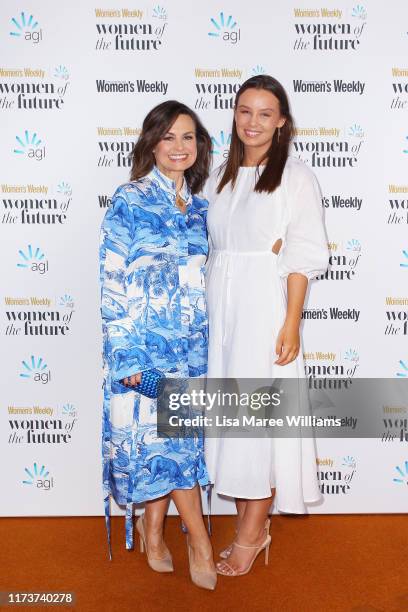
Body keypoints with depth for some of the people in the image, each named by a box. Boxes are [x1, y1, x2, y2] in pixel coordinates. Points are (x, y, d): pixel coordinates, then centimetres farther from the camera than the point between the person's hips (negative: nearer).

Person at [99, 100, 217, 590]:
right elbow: (111, 280, -10)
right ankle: (200, 545, 15)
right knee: (169, 437, -2)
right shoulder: (129, 201, -6)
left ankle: (153, 534, 30)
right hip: (145, 342, -5)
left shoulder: (198, 207, 10)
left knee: (163, 439, 12)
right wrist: (125, 353, -15)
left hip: (190, 343, 5)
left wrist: (206, 343, 13)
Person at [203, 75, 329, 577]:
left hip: (265, 305, -5)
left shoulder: (295, 176, -1)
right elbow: (211, 248, 15)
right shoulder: (219, 177, 15)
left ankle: (252, 532, 15)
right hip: (219, 305, 5)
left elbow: (302, 257, -7)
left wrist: (290, 324, -14)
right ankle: (250, 525, 23)